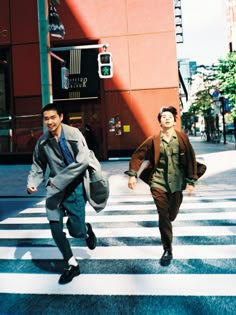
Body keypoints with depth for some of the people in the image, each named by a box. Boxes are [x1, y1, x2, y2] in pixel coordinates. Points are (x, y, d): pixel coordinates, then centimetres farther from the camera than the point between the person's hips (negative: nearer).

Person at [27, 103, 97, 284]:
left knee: (76, 231, -5)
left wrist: (58, 180, -21)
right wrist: (32, 183, -5)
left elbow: (83, 161, -21)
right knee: (55, 229, -1)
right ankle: (72, 265, 21)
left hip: (75, 186, -3)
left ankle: (87, 230, 36)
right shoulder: (43, 141, 1)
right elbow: (38, 166, 13)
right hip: (55, 189, 4)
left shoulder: (74, 134, -11)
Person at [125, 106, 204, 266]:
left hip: (177, 183, 1)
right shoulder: (154, 140, -2)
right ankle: (168, 250, 11)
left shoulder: (182, 137, -1)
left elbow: (191, 159, 1)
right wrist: (132, 174, -6)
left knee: (172, 215, 15)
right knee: (163, 216, -2)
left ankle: (167, 228, 51)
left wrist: (191, 180, -2)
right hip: (158, 183, -1)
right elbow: (138, 155, 2)